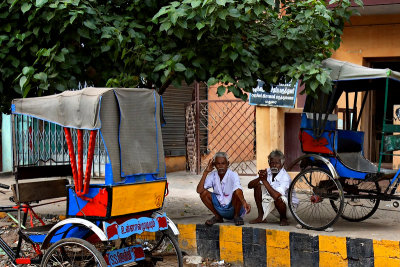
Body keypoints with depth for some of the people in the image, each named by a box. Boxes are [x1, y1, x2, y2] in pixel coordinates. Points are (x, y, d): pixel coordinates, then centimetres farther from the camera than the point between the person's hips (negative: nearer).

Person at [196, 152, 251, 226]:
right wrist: (206, 172, -19)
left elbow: (238, 191, -39)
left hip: (233, 208, -4)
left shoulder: (233, 175, -18)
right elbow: (199, 190, -17)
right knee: (204, 193, -15)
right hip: (220, 208, 4)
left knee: (236, 194, -33)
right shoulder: (212, 175, -6)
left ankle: (237, 216, -5)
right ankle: (217, 217, 4)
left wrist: (244, 203, -59)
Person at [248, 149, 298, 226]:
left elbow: (276, 196, -42)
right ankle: (261, 217, -5)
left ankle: (283, 218, -5)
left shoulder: (285, 177, -28)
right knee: (258, 185, -11)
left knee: (278, 199, -40)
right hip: (270, 201, 6)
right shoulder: (267, 172, -9)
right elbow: (250, 185, -13)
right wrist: (259, 178, -34)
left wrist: (264, 181, -38)